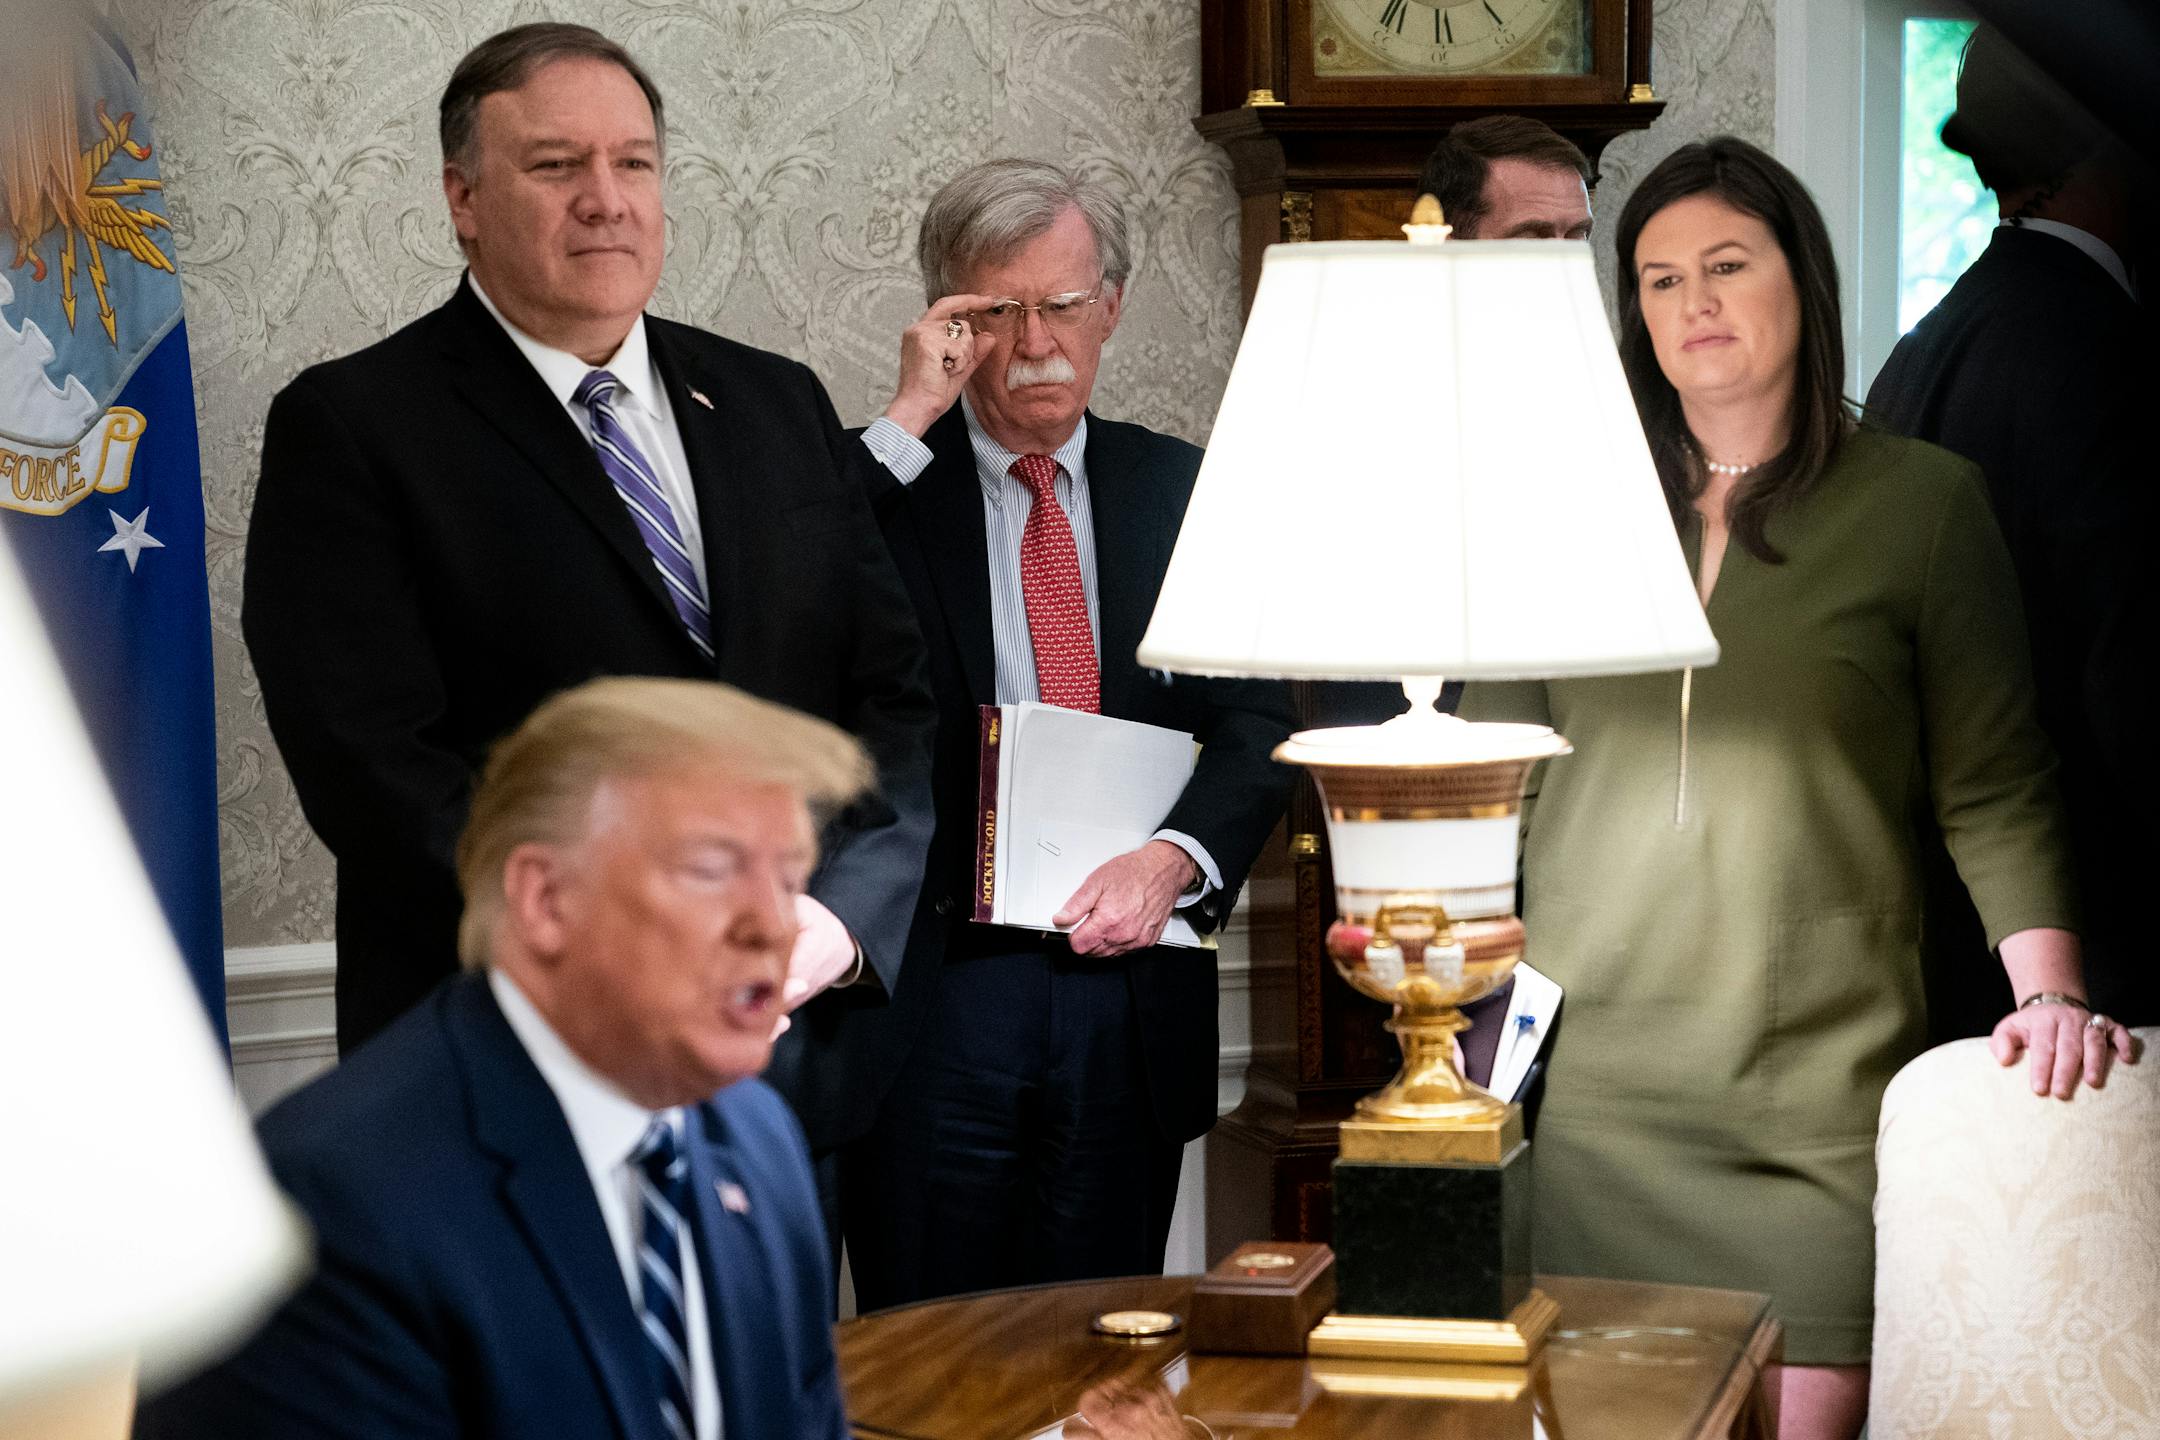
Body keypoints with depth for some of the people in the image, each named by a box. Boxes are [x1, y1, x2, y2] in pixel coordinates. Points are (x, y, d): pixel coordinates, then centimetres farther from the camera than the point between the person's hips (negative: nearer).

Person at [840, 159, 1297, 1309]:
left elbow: (1255, 718, 7)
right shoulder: (881, 480, 3)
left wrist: (1174, 856, -12)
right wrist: (908, 421, -14)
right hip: (933, 990, -2)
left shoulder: (1180, 490, 11)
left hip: (1128, 996, 3)